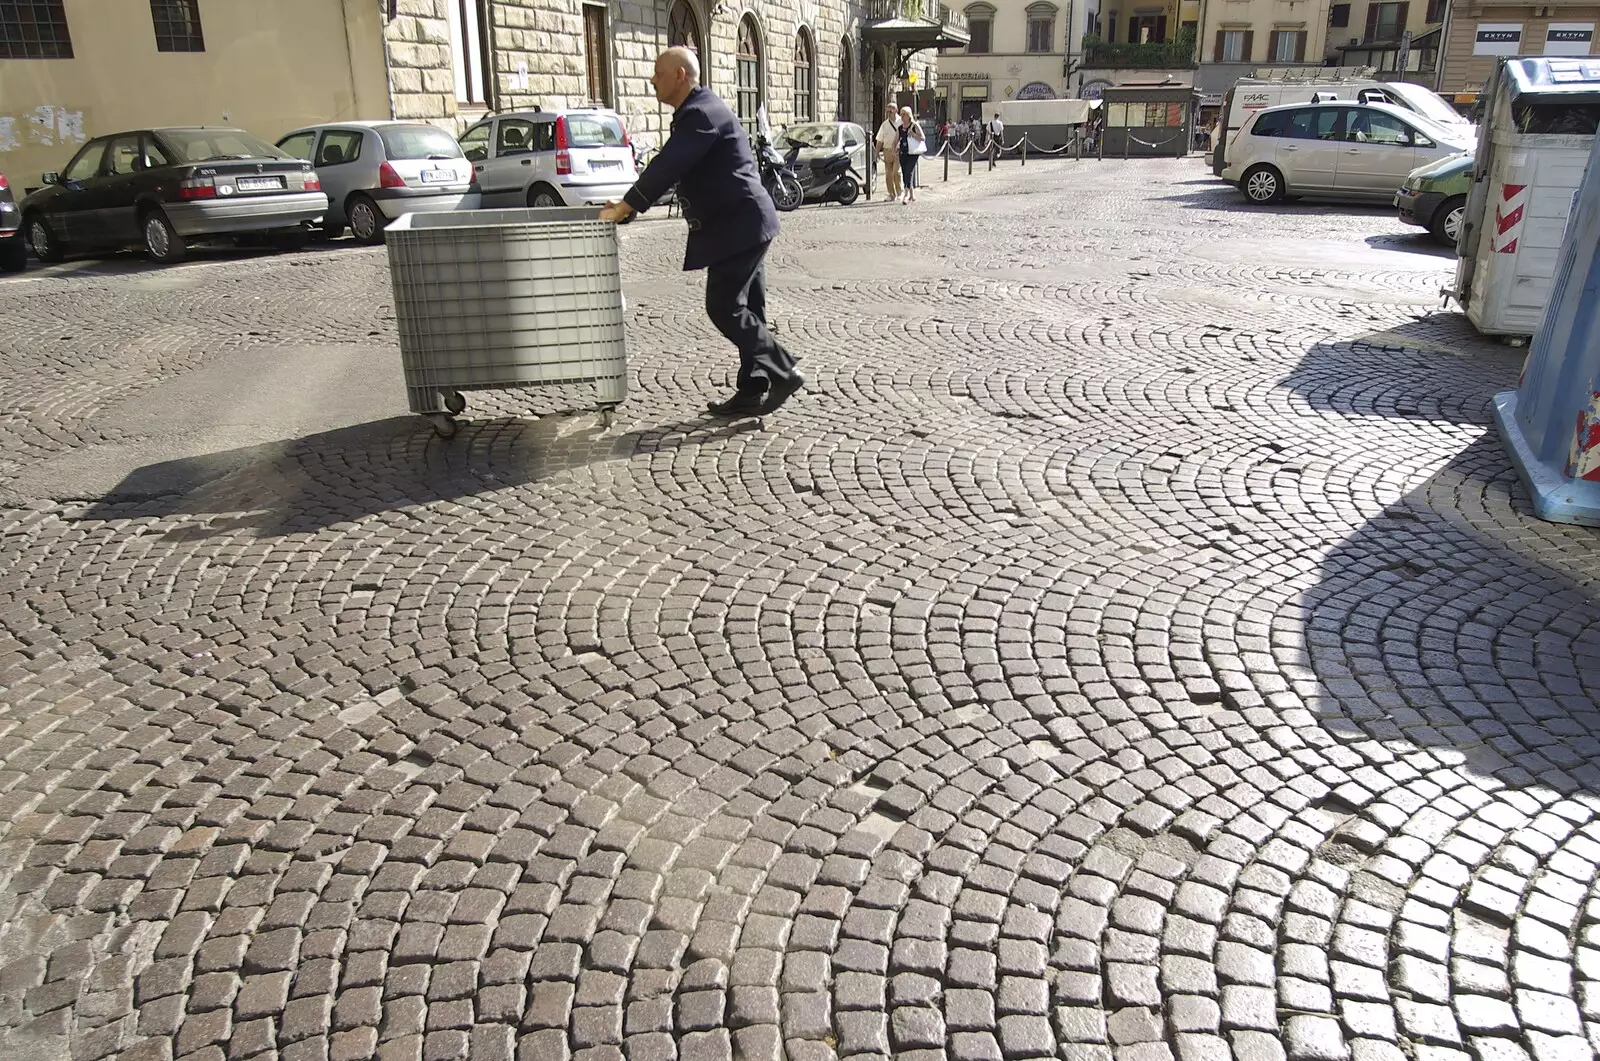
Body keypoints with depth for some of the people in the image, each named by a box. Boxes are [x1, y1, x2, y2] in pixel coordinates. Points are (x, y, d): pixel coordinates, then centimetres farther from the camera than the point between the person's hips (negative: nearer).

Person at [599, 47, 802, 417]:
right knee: (742, 308, 10)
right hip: (742, 224, 10)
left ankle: (784, 374, -4)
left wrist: (625, 208, -18)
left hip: (738, 226, -10)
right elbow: (671, 167, 22)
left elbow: (667, 166, -22)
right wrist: (630, 203, 15)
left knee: (724, 308, -9)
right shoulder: (697, 110, 18)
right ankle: (752, 392, 15)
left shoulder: (700, 114, -15)